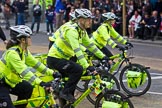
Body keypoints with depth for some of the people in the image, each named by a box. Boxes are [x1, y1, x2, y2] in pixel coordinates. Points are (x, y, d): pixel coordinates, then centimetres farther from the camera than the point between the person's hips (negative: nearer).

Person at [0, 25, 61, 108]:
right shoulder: (12, 53, -28)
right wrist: (41, 83, -44)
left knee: (28, 88, -2)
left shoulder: (24, 51, 1)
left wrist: (52, 73, -6)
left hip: (9, 81, 9)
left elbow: (35, 63, 3)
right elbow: (24, 71, -36)